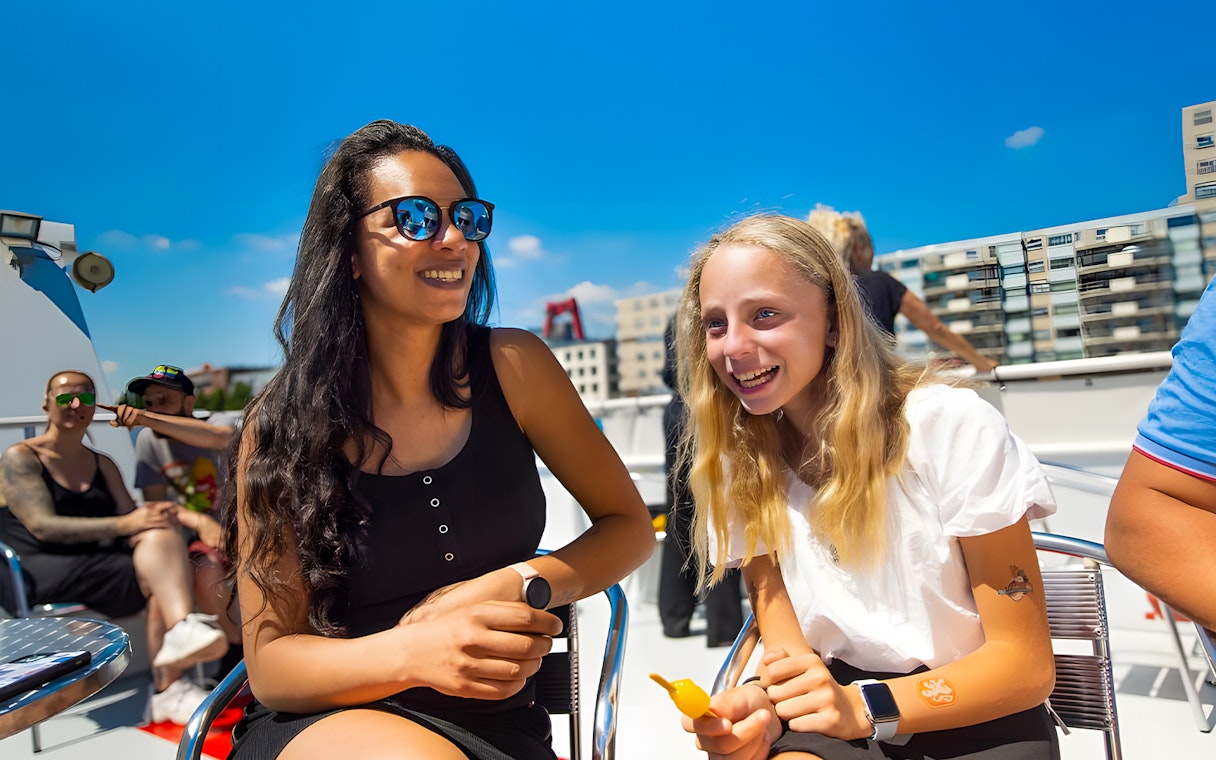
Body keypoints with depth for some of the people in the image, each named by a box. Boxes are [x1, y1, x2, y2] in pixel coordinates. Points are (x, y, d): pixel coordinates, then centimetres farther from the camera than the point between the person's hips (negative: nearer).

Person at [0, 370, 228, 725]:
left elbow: (132, 519, 9)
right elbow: (42, 526, -11)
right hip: (45, 573, -4)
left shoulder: (102, 464, 22)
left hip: (100, 565, 5)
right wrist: (123, 525, -24)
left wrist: (153, 516, -16)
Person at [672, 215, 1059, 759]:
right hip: (839, 716, 1)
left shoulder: (952, 427, -16)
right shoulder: (737, 464, -4)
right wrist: (761, 703, -24)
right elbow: (787, 652, -1)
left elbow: (1027, 665, -11)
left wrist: (865, 706, -25)